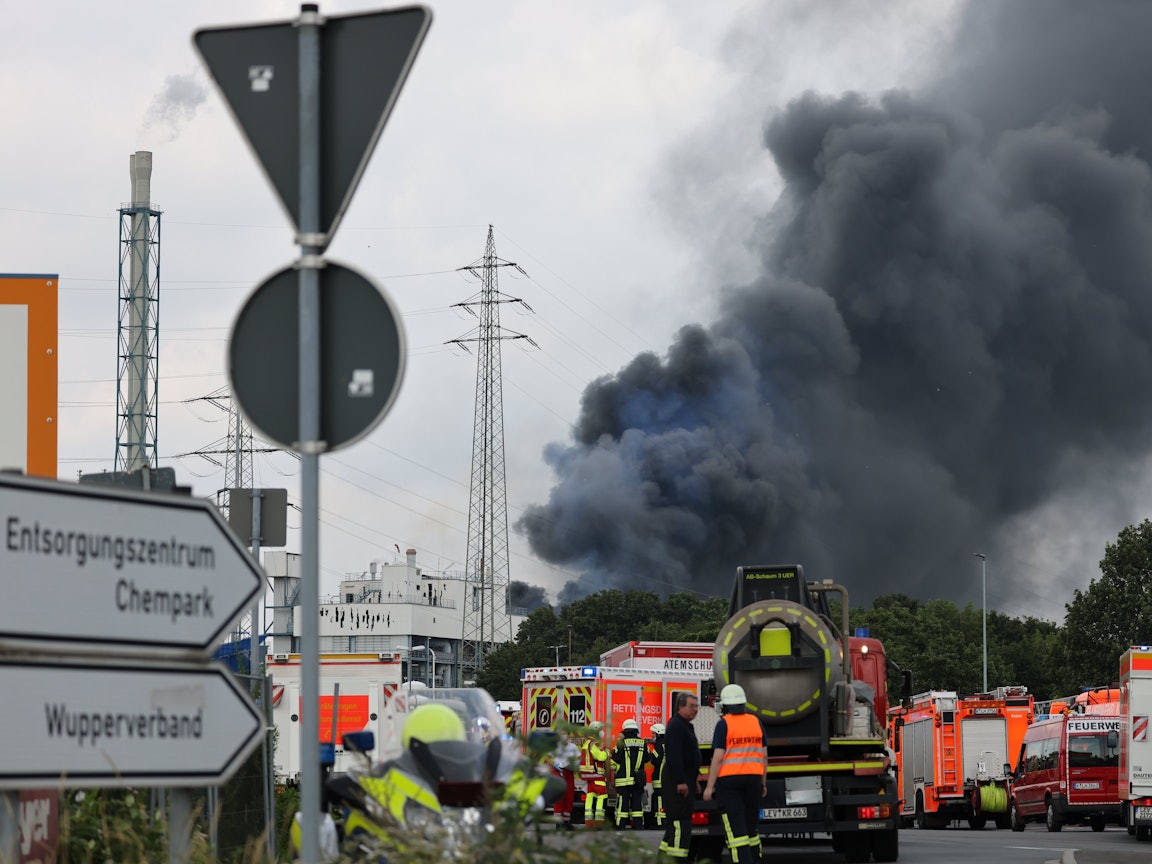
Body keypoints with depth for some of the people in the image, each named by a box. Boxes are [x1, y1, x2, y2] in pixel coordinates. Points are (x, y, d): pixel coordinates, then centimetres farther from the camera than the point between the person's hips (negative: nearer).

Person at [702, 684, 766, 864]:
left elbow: (718, 758, -13)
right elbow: (764, 756, 9)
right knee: (751, 827, 15)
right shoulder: (756, 722, 7)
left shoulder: (724, 724, -9)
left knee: (735, 829, -6)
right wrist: (763, 783, 18)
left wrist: (709, 786, -10)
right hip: (753, 779, 5)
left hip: (729, 781, -5)